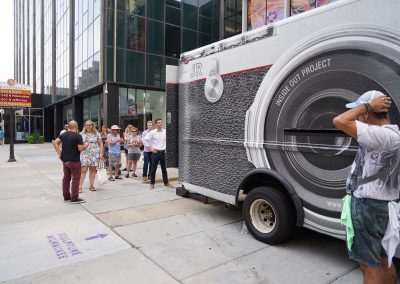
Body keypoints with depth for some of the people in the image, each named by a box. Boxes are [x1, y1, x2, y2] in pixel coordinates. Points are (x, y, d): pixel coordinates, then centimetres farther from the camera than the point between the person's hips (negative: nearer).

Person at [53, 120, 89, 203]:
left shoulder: (63, 134, 7)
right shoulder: (78, 136, -13)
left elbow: (55, 143, 2)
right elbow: (80, 149, -18)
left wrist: (59, 153, 4)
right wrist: (86, 145, 1)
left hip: (65, 160, 7)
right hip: (74, 161, -7)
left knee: (66, 178, 15)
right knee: (75, 179, 0)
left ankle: (66, 196, 24)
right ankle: (74, 198, 3)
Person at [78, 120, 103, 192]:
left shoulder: (97, 134, 7)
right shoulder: (82, 134, 7)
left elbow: (101, 144, 8)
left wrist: (101, 153, 1)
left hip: (94, 154, 1)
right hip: (85, 154, -1)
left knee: (93, 170, 6)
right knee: (83, 170, -7)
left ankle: (91, 185, 15)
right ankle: (80, 186, -4)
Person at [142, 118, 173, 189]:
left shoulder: (165, 132, 3)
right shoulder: (152, 132, -6)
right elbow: (144, 139, -5)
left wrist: (166, 147, 10)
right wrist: (150, 147, -6)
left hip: (163, 152, 3)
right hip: (155, 152, -3)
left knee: (164, 168, 13)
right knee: (153, 169, 4)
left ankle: (166, 182, 24)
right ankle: (152, 183, 14)